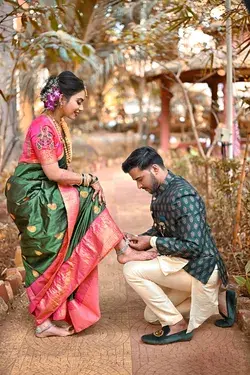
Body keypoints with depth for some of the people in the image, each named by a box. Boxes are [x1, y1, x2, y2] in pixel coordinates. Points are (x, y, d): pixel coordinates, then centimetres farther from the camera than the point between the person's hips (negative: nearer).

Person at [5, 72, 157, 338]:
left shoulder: (60, 125, 12)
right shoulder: (43, 126, -17)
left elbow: (61, 169, 10)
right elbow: (53, 172, -22)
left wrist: (84, 181, -6)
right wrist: (89, 180, -14)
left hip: (44, 197, 9)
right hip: (31, 195, -9)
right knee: (90, 199, -14)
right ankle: (124, 250, -1)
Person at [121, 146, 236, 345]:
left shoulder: (181, 195, -25)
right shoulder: (160, 191, 5)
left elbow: (193, 246, -29)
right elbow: (160, 229, 19)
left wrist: (152, 242, -20)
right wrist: (140, 238, 0)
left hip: (199, 267, -10)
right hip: (185, 264, 10)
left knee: (132, 270, -20)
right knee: (151, 315, 19)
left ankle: (176, 325, -8)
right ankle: (218, 300, 18)